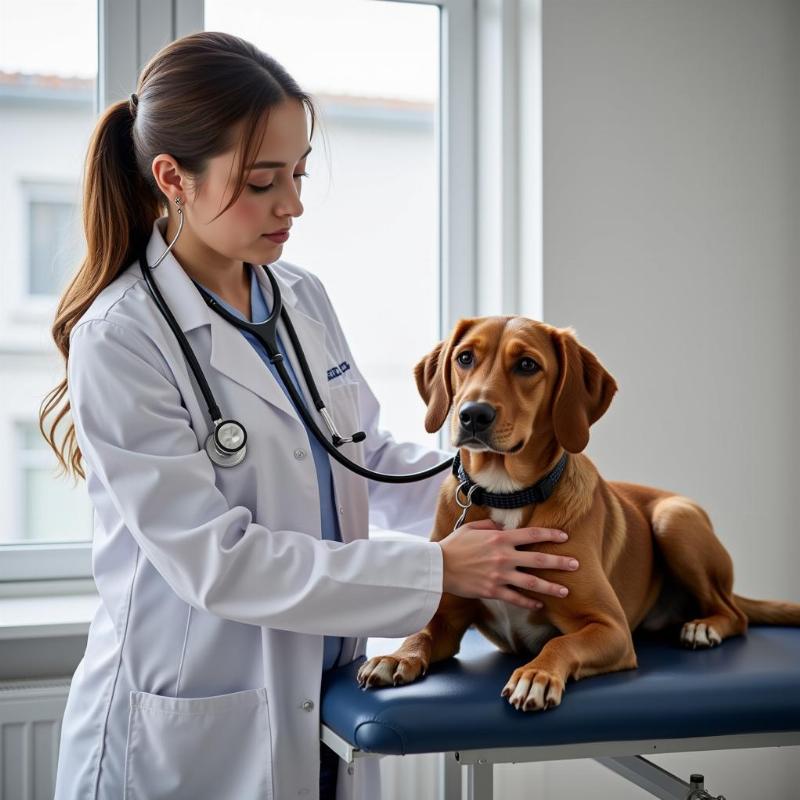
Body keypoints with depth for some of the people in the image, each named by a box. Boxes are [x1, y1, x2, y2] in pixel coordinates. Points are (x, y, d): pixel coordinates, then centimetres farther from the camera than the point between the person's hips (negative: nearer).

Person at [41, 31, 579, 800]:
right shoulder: (120, 339, -18)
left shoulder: (303, 296, 3)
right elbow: (215, 559, -21)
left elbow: (365, 452, 12)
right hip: (188, 734, -6)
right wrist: (436, 570, -21)